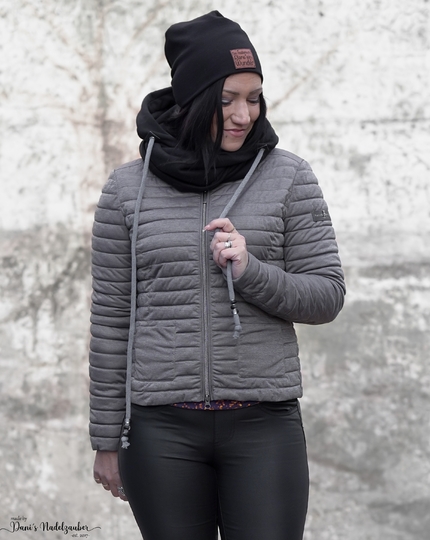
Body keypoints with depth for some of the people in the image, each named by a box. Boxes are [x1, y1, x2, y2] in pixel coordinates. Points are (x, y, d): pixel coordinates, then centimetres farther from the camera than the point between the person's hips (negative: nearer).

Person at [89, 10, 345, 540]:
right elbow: (111, 318, 6)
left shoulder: (288, 177, 1)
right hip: (161, 426, 0)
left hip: (263, 422, 0)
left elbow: (327, 295, 1)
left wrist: (250, 271, -18)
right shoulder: (128, 189, 2)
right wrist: (107, 440, 7)